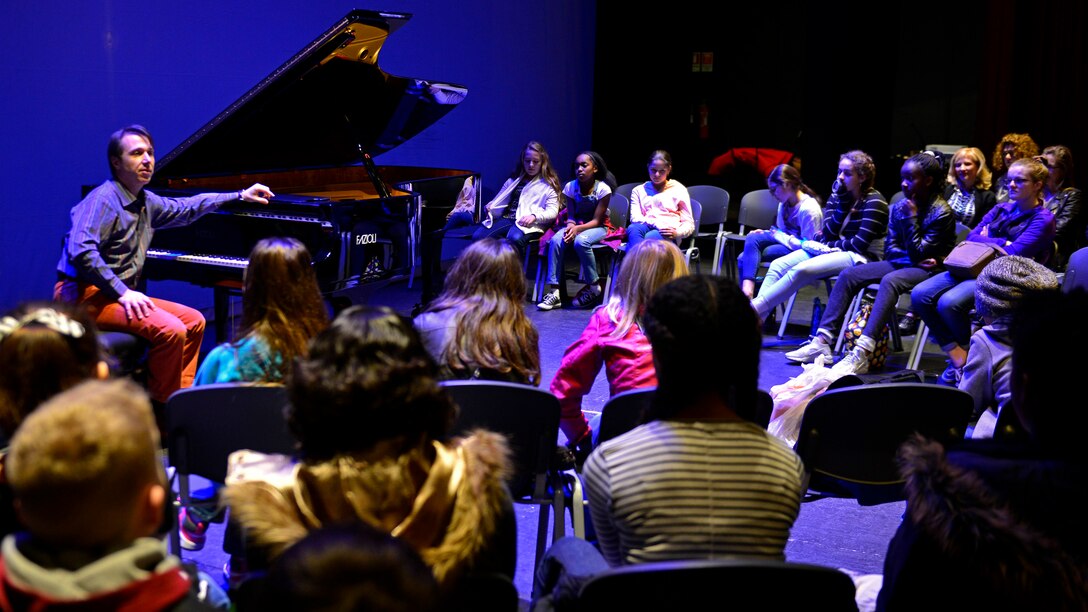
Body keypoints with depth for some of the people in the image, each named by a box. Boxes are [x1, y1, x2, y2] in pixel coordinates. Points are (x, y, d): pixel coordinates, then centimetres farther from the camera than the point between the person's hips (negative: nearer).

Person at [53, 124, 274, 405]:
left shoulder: (145, 202, 14)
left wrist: (241, 195, 34)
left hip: (122, 292, 10)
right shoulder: (104, 199, -15)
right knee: (170, 330, -26)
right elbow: (81, 252, -28)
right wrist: (123, 293, -28)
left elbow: (185, 208, 31)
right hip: (86, 295, -10)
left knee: (194, 321, 8)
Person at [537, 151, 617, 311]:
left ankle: (594, 286, -16)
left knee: (581, 241, -36)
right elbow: (571, 216, -1)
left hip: (597, 228, -4)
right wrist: (570, 226, -25)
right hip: (576, 226, 4)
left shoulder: (603, 189, -14)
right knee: (555, 240, -27)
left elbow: (596, 220, -15)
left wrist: (577, 229, -30)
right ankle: (553, 291, -27)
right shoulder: (571, 187, -3)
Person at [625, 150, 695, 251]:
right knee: (632, 229, -37)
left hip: (667, 235, -2)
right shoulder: (639, 190, 23)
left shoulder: (678, 189, 17)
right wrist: (656, 224, -14)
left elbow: (689, 224, 12)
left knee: (651, 237, -39)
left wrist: (676, 233, -12)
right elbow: (635, 218, 6)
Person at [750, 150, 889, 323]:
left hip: (861, 257, -7)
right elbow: (828, 234, -3)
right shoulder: (837, 196, 11)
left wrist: (828, 246, -8)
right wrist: (842, 201, -11)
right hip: (832, 250, 7)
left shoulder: (874, 201, -8)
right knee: (778, 265, -15)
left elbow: (860, 244, -16)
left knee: (801, 270, -32)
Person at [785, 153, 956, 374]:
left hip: (928, 269, -7)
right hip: (901, 263, 8)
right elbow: (890, 248, 6)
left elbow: (918, 253, -17)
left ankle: (861, 355, -47)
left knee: (890, 281, -37)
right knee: (848, 275, -9)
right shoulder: (899, 207, 5)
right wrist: (914, 258, -12)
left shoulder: (941, 212, -13)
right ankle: (822, 342, -17)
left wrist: (911, 217, -17)